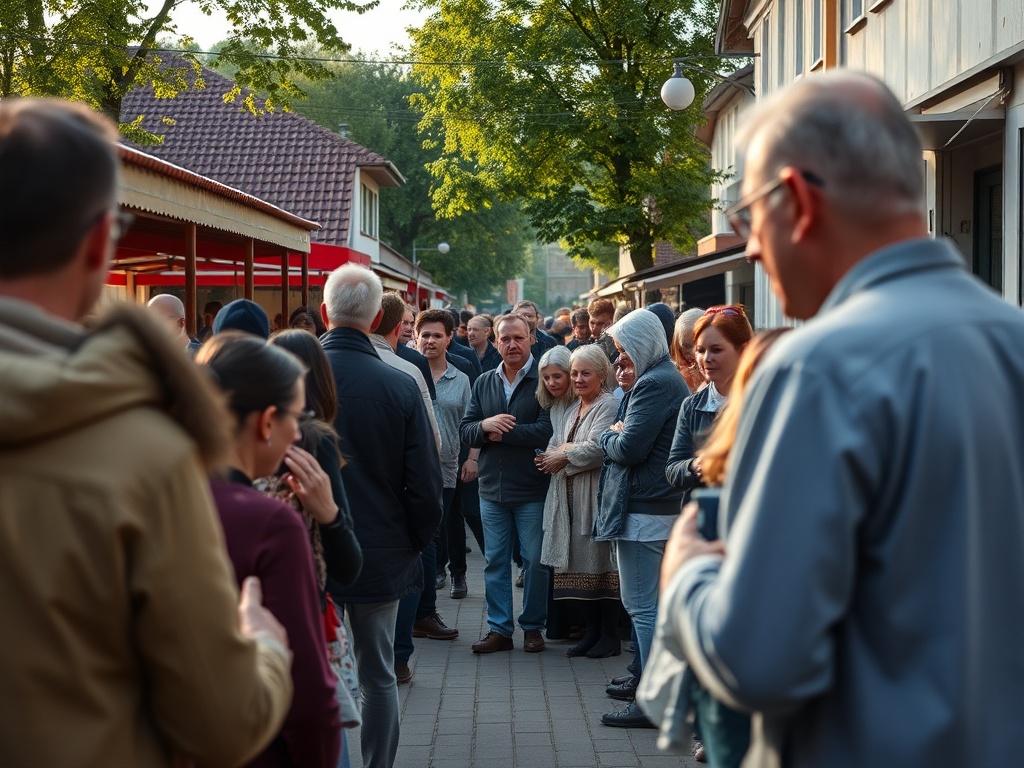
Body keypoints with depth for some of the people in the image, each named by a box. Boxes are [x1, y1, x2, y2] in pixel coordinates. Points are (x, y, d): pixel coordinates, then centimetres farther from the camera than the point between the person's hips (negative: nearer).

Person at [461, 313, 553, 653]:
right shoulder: (483, 383, 10)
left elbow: (548, 430, -20)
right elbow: (466, 429, 6)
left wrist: (501, 433, -13)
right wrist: (485, 426, -16)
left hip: (532, 489, -5)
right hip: (492, 487, 5)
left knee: (535, 561, 5)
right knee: (494, 561, 9)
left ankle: (533, 627, 17)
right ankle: (499, 629, 16)